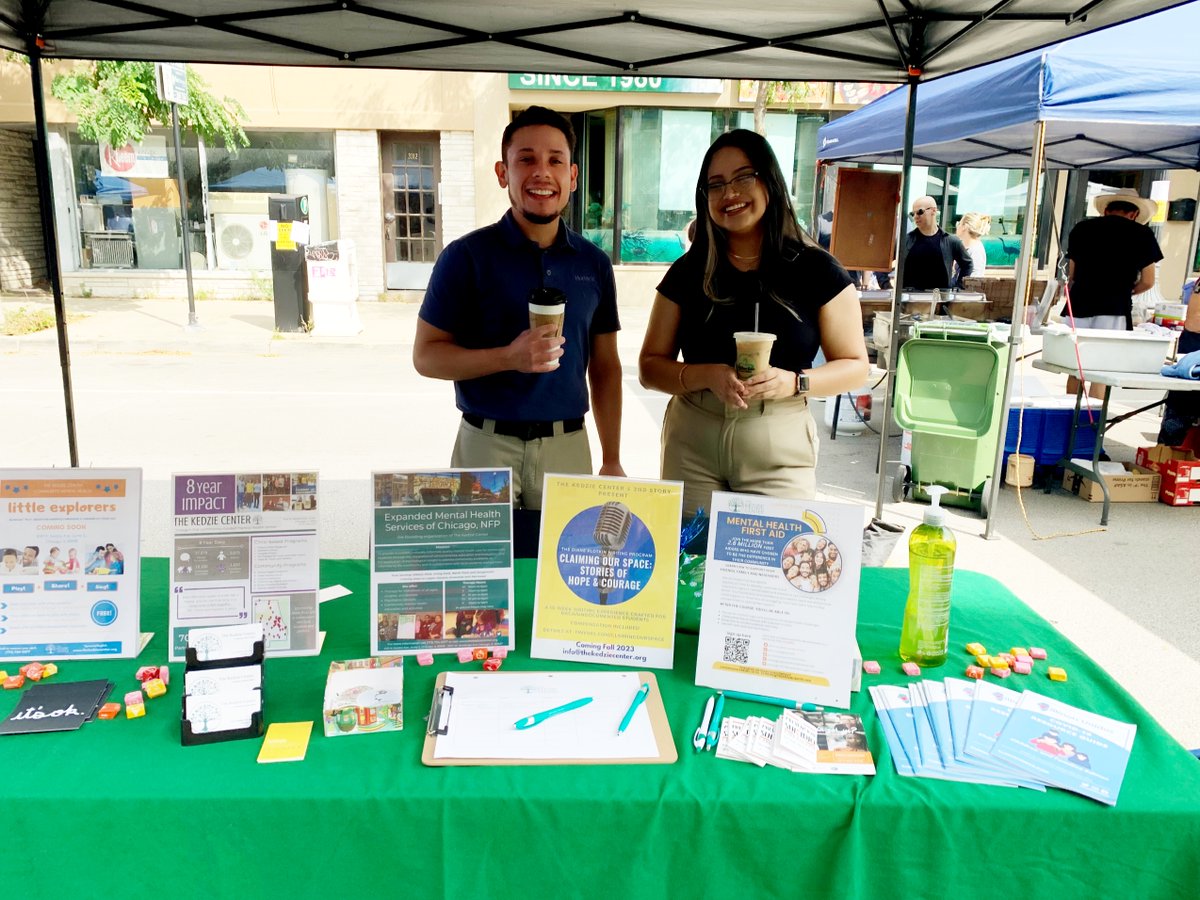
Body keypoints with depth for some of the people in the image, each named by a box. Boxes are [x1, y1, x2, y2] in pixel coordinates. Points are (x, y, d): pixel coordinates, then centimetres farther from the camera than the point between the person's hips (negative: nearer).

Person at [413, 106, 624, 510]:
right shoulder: (466, 257, -5)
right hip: (487, 444, -3)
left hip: (567, 446, 3)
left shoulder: (594, 263, 6)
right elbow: (425, 356, -4)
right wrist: (509, 357, -20)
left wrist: (612, 460, 6)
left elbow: (605, 368, 10)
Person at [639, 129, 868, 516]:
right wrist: (708, 376, -15)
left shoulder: (817, 270, 0)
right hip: (691, 444, 1)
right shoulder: (687, 272, 3)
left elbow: (854, 366, 3)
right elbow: (650, 366, 3)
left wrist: (793, 382, -16)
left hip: (779, 445, -1)